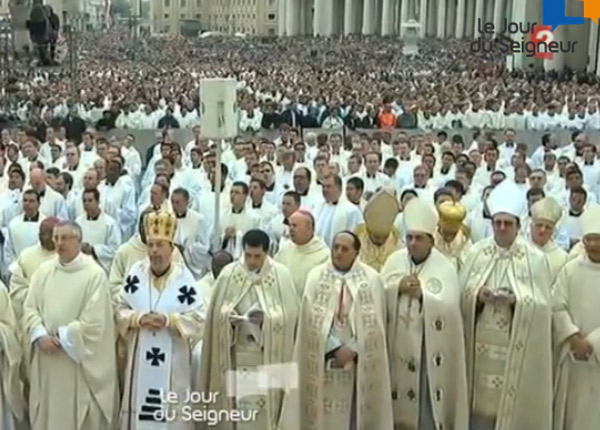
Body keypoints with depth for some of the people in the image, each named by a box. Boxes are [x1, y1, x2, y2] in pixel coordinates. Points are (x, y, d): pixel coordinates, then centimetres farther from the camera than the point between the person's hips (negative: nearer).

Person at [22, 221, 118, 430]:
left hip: (81, 361, -5)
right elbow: (30, 308, 4)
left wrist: (62, 338, -13)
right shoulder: (43, 271, 5)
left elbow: (93, 322, -16)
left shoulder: (95, 274, -12)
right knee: (48, 413, 15)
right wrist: (40, 335, -13)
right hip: (47, 359, 5)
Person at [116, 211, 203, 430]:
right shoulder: (136, 272, 0)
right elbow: (120, 309, 5)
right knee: (139, 403, 9)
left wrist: (169, 320, -20)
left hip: (173, 358, -2)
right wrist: (138, 318, -14)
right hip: (141, 355, 2)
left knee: (171, 406, 4)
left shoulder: (184, 277, -9)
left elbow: (197, 318, -7)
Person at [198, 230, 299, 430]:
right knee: (238, 405, 1)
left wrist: (267, 318, -20)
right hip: (238, 353, 1)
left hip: (269, 355, 0)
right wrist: (229, 315, -18)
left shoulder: (281, 274, -1)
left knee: (266, 404, 1)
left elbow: (290, 312, -4)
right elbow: (217, 311, 3)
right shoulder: (229, 273, 1)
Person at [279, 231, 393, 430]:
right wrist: (336, 348, -13)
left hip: (359, 361, 0)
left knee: (354, 412, 4)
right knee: (323, 413, 2)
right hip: (323, 360, 0)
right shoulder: (316, 276, 1)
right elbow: (314, 321, -4)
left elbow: (374, 323, -3)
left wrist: (353, 350, -12)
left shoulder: (371, 278, 1)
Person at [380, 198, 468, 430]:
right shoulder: (394, 260, 4)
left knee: (428, 405, 2)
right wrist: (397, 287, -16)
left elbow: (449, 307, -14)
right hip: (399, 344, 3)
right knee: (400, 406, 11)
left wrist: (422, 294, -20)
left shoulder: (445, 267, -6)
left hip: (430, 348, -3)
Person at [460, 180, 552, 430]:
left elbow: (541, 305, -5)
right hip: (482, 342, 2)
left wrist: (515, 300, -21)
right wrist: (478, 296, -17)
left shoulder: (535, 259, -3)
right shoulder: (475, 253, 2)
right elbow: (462, 295, 3)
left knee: (512, 402, 3)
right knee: (480, 401, 7)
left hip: (517, 347, -2)